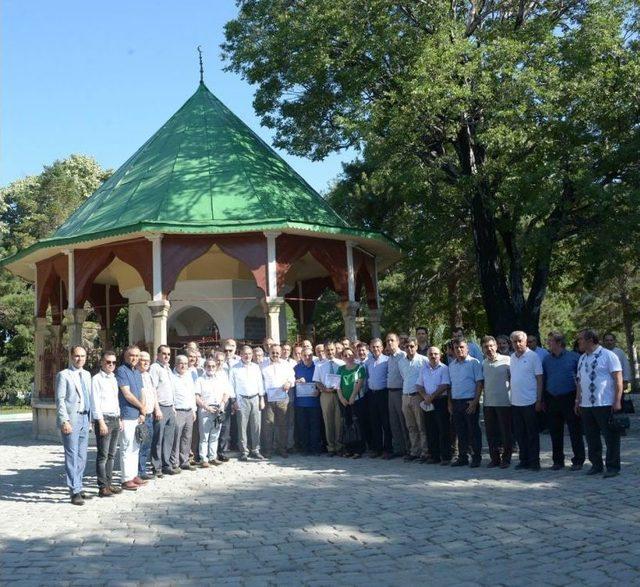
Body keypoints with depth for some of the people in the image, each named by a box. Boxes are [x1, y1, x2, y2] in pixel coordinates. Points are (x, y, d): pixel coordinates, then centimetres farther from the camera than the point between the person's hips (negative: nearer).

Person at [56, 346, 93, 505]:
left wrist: (91, 417, 10)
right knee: (72, 456, -6)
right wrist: (65, 421, -17)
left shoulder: (87, 375, 16)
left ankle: (78, 488, 20)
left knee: (82, 456, 11)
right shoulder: (63, 375, -4)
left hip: (85, 418, 7)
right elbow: (60, 399, -9)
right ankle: (75, 491, -3)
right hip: (71, 420, -6)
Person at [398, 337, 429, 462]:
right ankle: (414, 452, 17)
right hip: (405, 396, 6)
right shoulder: (401, 362, 10)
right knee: (411, 427, 11)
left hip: (418, 396, -5)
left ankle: (425, 452, 1)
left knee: (422, 427, -3)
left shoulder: (423, 360, -6)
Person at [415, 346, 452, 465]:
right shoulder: (424, 368, 12)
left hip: (441, 401, -5)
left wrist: (432, 396, -14)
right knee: (430, 430, 8)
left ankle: (446, 457, 0)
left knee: (444, 430, -4)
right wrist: (425, 396, -5)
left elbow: (445, 385, -13)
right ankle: (434, 456, 15)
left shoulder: (444, 368, -4)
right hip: (427, 402, 5)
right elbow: (419, 385, 12)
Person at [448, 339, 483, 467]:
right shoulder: (451, 365, 12)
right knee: (460, 432, 10)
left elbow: (479, 383, -8)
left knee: (473, 431, 1)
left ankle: (476, 458, 10)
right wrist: (450, 402, 11)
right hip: (456, 402, 5)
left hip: (470, 402, -5)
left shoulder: (474, 363, -5)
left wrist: (475, 402, -14)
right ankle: (462, 457, 18)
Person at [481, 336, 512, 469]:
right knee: (490, 432, 9)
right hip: (488, 402, 5)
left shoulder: (506, 360, -6)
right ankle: (494, 458, 20)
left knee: (506, 432, 3)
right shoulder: (483, 363, 9)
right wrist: (484, 393, 10)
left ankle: (506, 459, 13)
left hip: (504, 402, -5)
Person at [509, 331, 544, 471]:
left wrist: (539, 400, -12)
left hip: (530, 402, -6)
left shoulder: (533, 356, -7)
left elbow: (539, 379, -8)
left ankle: (534, 462, 9)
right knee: (520, 433, 11)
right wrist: (511, 397, 11)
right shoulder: (512, 357, 10)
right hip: (515, 402, 6)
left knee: (532, 434, 2)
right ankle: (523, 460, 21)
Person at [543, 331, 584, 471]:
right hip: (552, 400, 4)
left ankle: (578, 461, 9)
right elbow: (543, 380, 14)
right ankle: (558, 461, 19)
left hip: (569, 398, -4)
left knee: (575, 431, 0)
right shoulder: (546, 360, 9)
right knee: (555, 432, 9)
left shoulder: (574, 357, -3)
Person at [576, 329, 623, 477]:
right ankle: (596, 464, 22)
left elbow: (618, 379, -9)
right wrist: (578, 400, 17)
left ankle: (613, 467, 8)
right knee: (591, 437, 11)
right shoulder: (582, 359, 15)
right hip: (586, 405, 7)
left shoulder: (608, 355, -6)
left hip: (605, 404, -7)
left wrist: (617, 401, -15)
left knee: (611, 437, 0)